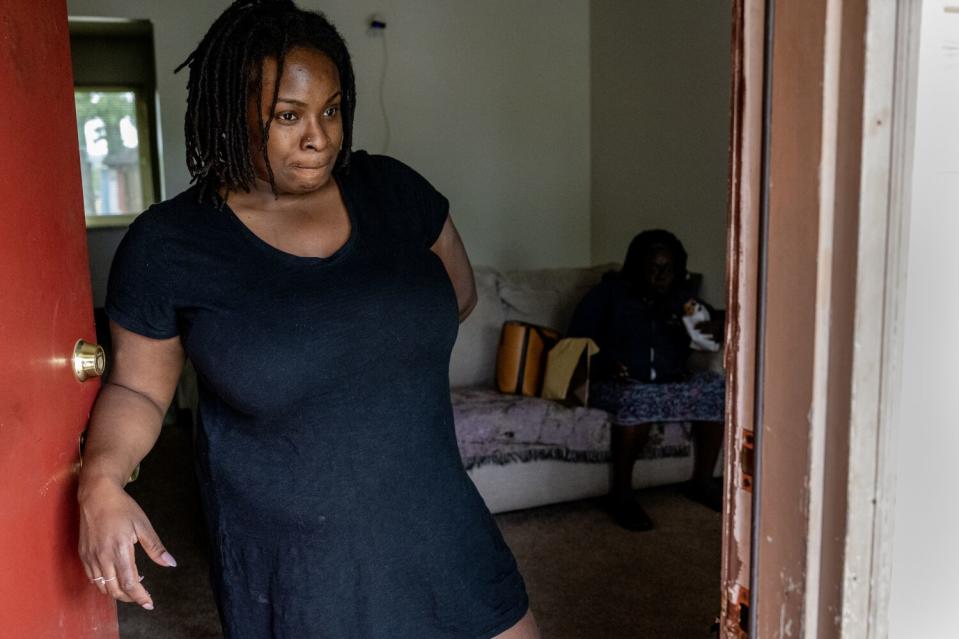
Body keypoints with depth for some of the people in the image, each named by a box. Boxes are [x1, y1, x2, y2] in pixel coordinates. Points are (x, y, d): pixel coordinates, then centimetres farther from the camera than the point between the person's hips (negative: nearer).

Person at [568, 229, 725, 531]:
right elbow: (577, 342, -1)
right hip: (619, 385, -4)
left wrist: (717, 328, -9)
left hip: (670, 385, 5)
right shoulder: (608, 294, 2)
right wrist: (606, 365, -20)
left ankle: (702, 481, -8)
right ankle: (621, 493, -25)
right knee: (639, 398, -38)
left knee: (714, 387, -22)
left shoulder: (682, 297, 14)